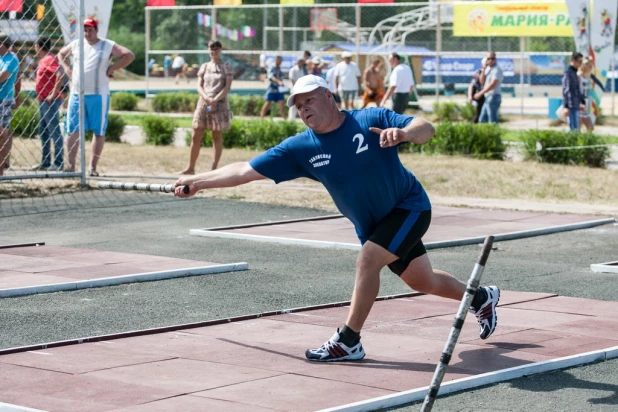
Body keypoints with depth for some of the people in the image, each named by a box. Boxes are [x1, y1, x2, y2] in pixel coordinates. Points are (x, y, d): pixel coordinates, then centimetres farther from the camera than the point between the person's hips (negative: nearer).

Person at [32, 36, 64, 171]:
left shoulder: (49, 59, -13)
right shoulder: (43, 60, 18)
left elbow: (60, 75, -26)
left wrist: (53, 94, -26)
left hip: (50, 101, -11)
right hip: (43, 101, 11)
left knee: (54, 131, -8)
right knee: (43, 132, 13)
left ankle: (59, 163, -7)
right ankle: (45, 162, 19)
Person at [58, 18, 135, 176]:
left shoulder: (108, 46, -1)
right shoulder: (76, 44, 11)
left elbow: (129, 56, -8)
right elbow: (61, 54, 29)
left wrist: (112, 68, -11)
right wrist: (66, 68, 12)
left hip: (98, 95, -3)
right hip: (76, 94, 3)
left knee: (99, 131, 0)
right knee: (73, 130, -1)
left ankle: (93, 167, 5)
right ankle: (71, 165, 2)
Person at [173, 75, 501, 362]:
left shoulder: (372, 120, -19)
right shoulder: (301, 148, -9)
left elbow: (426, 128, -26)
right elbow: (246, 170, -10)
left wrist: (403, 132, -48)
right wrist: (197, 181, -15)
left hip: (409, 207, -5)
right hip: (372, 225, 5)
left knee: (368, 259, -23)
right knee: (422, 282, 13)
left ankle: (348, 342, -12)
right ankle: (481, 297, 41)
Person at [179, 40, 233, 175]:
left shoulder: (226, 67, 2)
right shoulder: (204, 66, 12)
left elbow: (227, 87, -6)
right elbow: (199, 86, 5)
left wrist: (215, 100, -18)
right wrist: (207, 99, -14)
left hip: (220, 104, -3)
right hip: (203, 103, 3)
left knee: (217, 137, 0)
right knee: (196, 136, 1)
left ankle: (214, 168, 1)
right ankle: (191, 167, 8)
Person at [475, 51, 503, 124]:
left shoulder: (497, 69, -13)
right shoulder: (488, 68, 14)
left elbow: (493, 84, -21)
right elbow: (482, 82, 10)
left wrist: (480, 93, -17)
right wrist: (483, 70, -3)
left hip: (493, 97, -10)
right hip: (488, 98, 10)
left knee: (493, 121, -8)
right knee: (482, 120, 13)